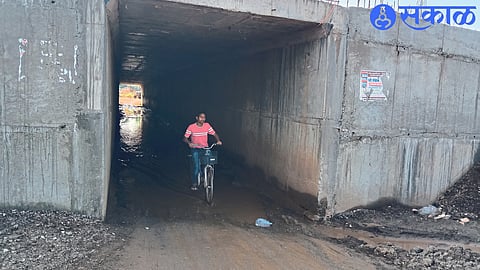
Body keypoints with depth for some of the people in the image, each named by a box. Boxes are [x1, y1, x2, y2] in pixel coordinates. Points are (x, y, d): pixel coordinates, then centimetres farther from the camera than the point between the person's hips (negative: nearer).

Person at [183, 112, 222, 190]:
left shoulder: (207, 125, -3)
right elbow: (185, 138, -7)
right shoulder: (191, 127, -9)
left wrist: (218, 140, -15)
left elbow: (214, 134, 4)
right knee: (196, 166, -15)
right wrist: (189, 143, -28)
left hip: (205, 148, 2)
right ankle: (194, 184, 3)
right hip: (195, 149, -2)